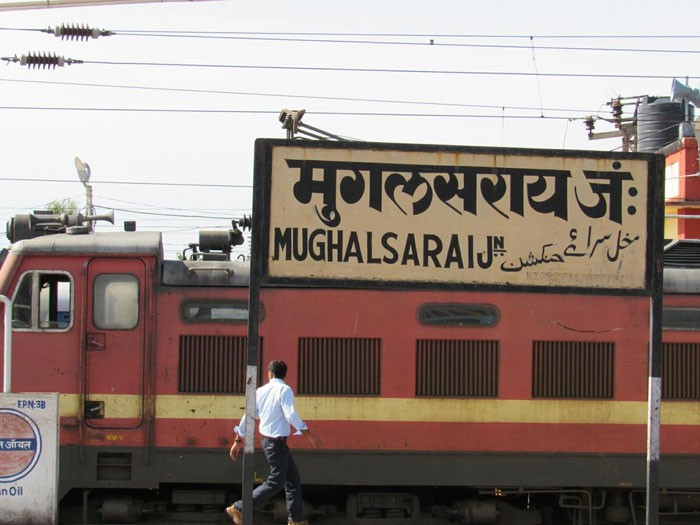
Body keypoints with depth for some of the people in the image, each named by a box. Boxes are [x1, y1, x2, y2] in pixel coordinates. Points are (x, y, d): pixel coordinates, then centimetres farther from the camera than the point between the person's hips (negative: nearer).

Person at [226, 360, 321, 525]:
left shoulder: (261, 391, 7)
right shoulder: (284, 389, -14)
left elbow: (248, 416, 9)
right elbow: (290, 414, -27)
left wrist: (238, 440, 16)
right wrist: (308, 434, -25)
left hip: (266, 439, 8)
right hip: (276, 441, -8)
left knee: (293, 480, 12)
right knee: (275, 483, -1)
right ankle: (239, 509, -1)